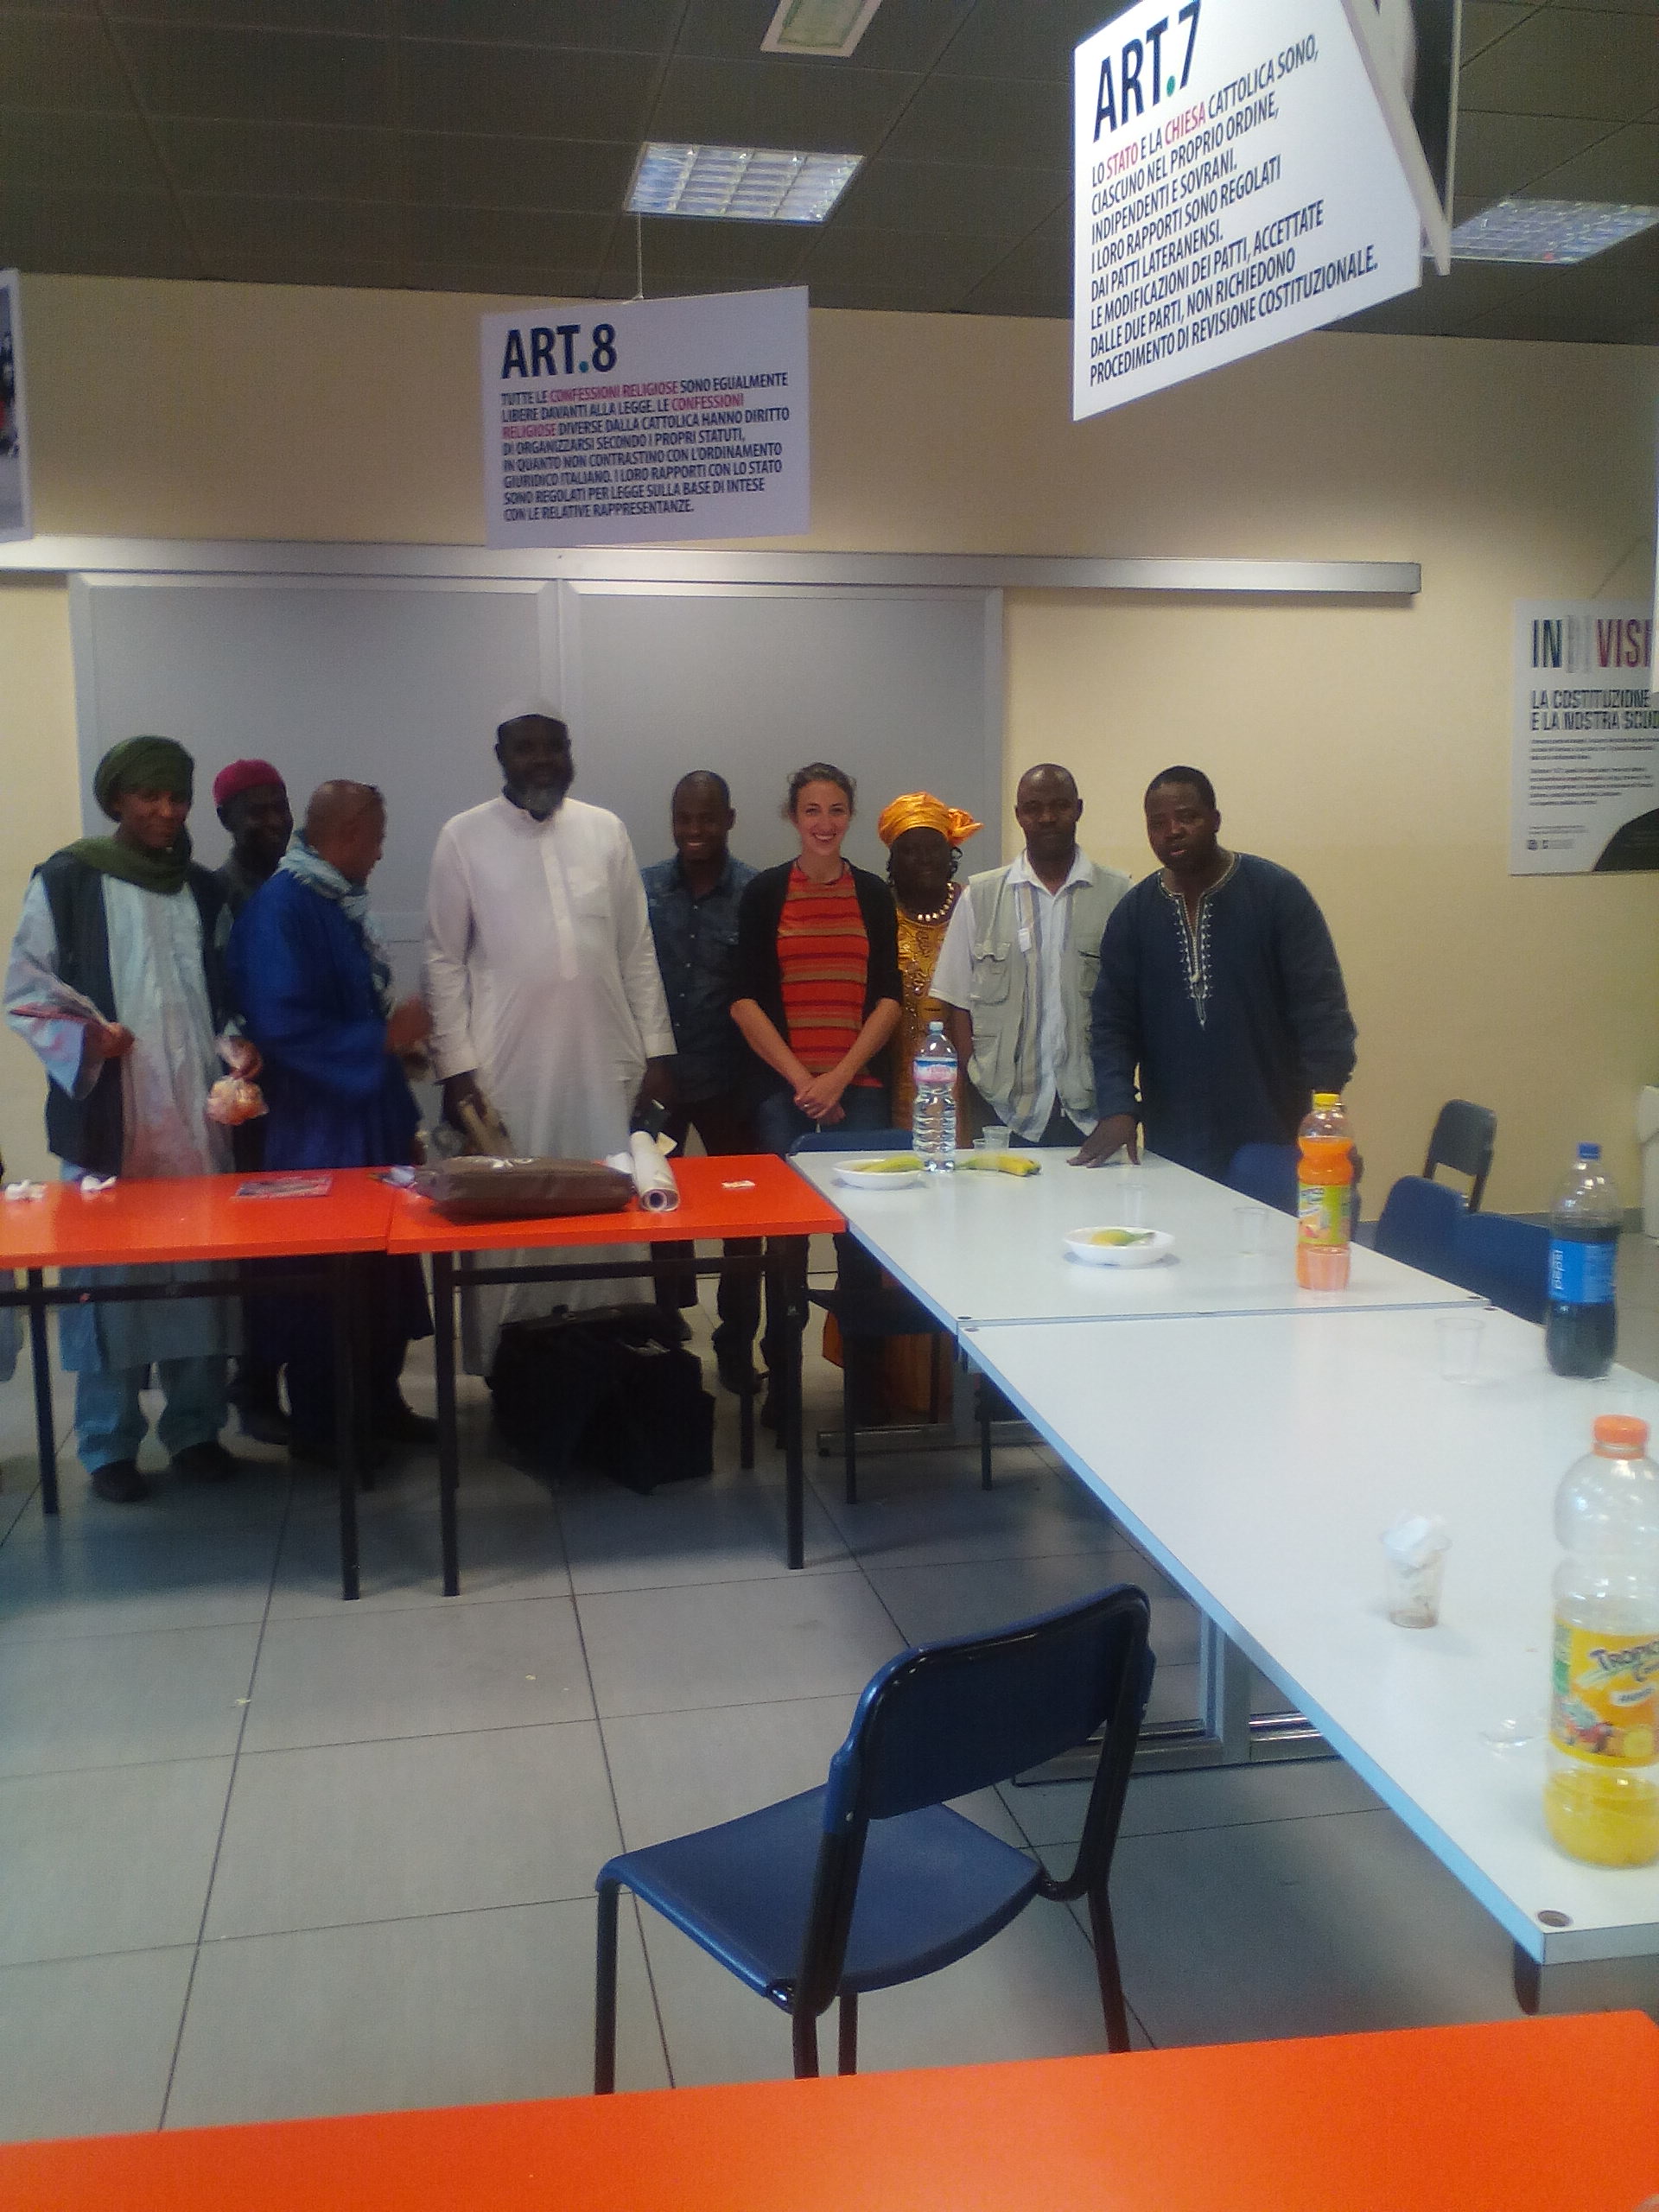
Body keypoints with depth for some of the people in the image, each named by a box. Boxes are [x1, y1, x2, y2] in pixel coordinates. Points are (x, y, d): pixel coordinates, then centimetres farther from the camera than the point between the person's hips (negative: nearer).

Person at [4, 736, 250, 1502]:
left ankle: (195, 1427, 16)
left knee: (199, 1271, 3)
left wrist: (236, 1047, 0)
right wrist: (84, 1037, -15)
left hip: (195, 1118, 4)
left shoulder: (203, 891, 14)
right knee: (108, 1274, -3)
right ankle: (109, 1444, 9)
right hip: (107, 1119, -3)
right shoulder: (66, 880, 2)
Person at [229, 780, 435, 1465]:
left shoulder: (340, 901, 9)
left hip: (370, 1119, 9)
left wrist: (394, 1029, 6)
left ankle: (378, 1403, 27)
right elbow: (283, 1025, -25)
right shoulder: (281, 907, -18)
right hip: (319, 1131, -9)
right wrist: (383, 1037, -18)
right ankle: (319, 1426, 16)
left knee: (381, 1270, 15)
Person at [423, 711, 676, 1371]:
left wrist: (657, 1050, 5)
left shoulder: (605, 830, 9)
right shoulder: (464, 837, 2)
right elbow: (444, 960, 1)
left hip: (604, 1064, 2)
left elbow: (637, 949, 10)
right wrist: (455, 1066, -5)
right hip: (507, 1070, -2)